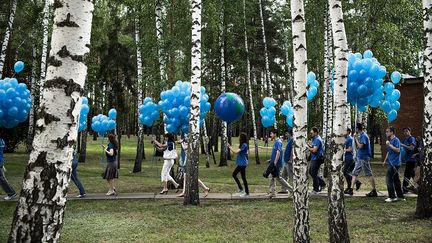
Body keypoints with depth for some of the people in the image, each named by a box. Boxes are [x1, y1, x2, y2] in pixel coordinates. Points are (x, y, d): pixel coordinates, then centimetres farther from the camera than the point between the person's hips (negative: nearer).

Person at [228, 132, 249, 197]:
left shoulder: (244, 145, -19)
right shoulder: (243, 145, 12)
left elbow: (236, 152, -23)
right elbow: (238, 152, 17)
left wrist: (229, 147, -15)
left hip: (242, 164, -10)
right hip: (240, 163, 10)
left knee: (243, 178, -3)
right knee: (234, 174, 15)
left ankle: (247, 193, 6)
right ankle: (240, 189, 18)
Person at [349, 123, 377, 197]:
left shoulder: (364, 136, -14)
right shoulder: (361, 136, 15)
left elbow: (360, 146, -23)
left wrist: (356, 138, -15)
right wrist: (356, 138, 10)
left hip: (364, 158, -10)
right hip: (359, 158, 10)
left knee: (369, 174, -4)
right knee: (354, 173, 10)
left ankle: (374, 191, 1)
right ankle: (351, 189, 12)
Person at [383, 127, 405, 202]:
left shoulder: (396, 140, -11)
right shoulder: (390, 140, 18)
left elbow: (397, 150, -24)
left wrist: (389, 145, -21)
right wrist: (385, 160, 26)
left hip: (394, 163, -10)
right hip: (391, 163, 10)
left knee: (389, 180, -9)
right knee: (396, 180, 12)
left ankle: (392, 197, -4)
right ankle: (400, 196, 17)